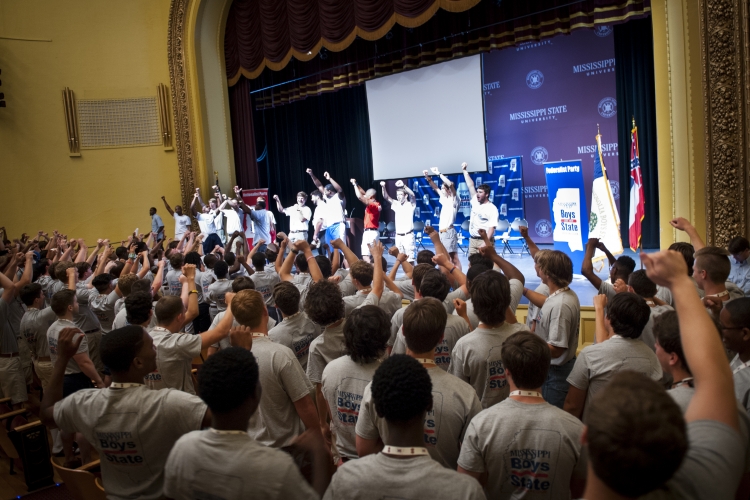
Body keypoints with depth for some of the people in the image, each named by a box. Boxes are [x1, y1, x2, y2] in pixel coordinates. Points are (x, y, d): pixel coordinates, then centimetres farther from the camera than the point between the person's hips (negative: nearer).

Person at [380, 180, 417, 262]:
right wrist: (383, 187, -17)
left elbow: (412, 195, -22)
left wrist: (403, 185, -35)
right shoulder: (396, 204, 10)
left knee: (410, 258, -8)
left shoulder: (410, 205, -3)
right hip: (398, 236, 5)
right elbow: (386, 197, 1)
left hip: (408, 235, -5)